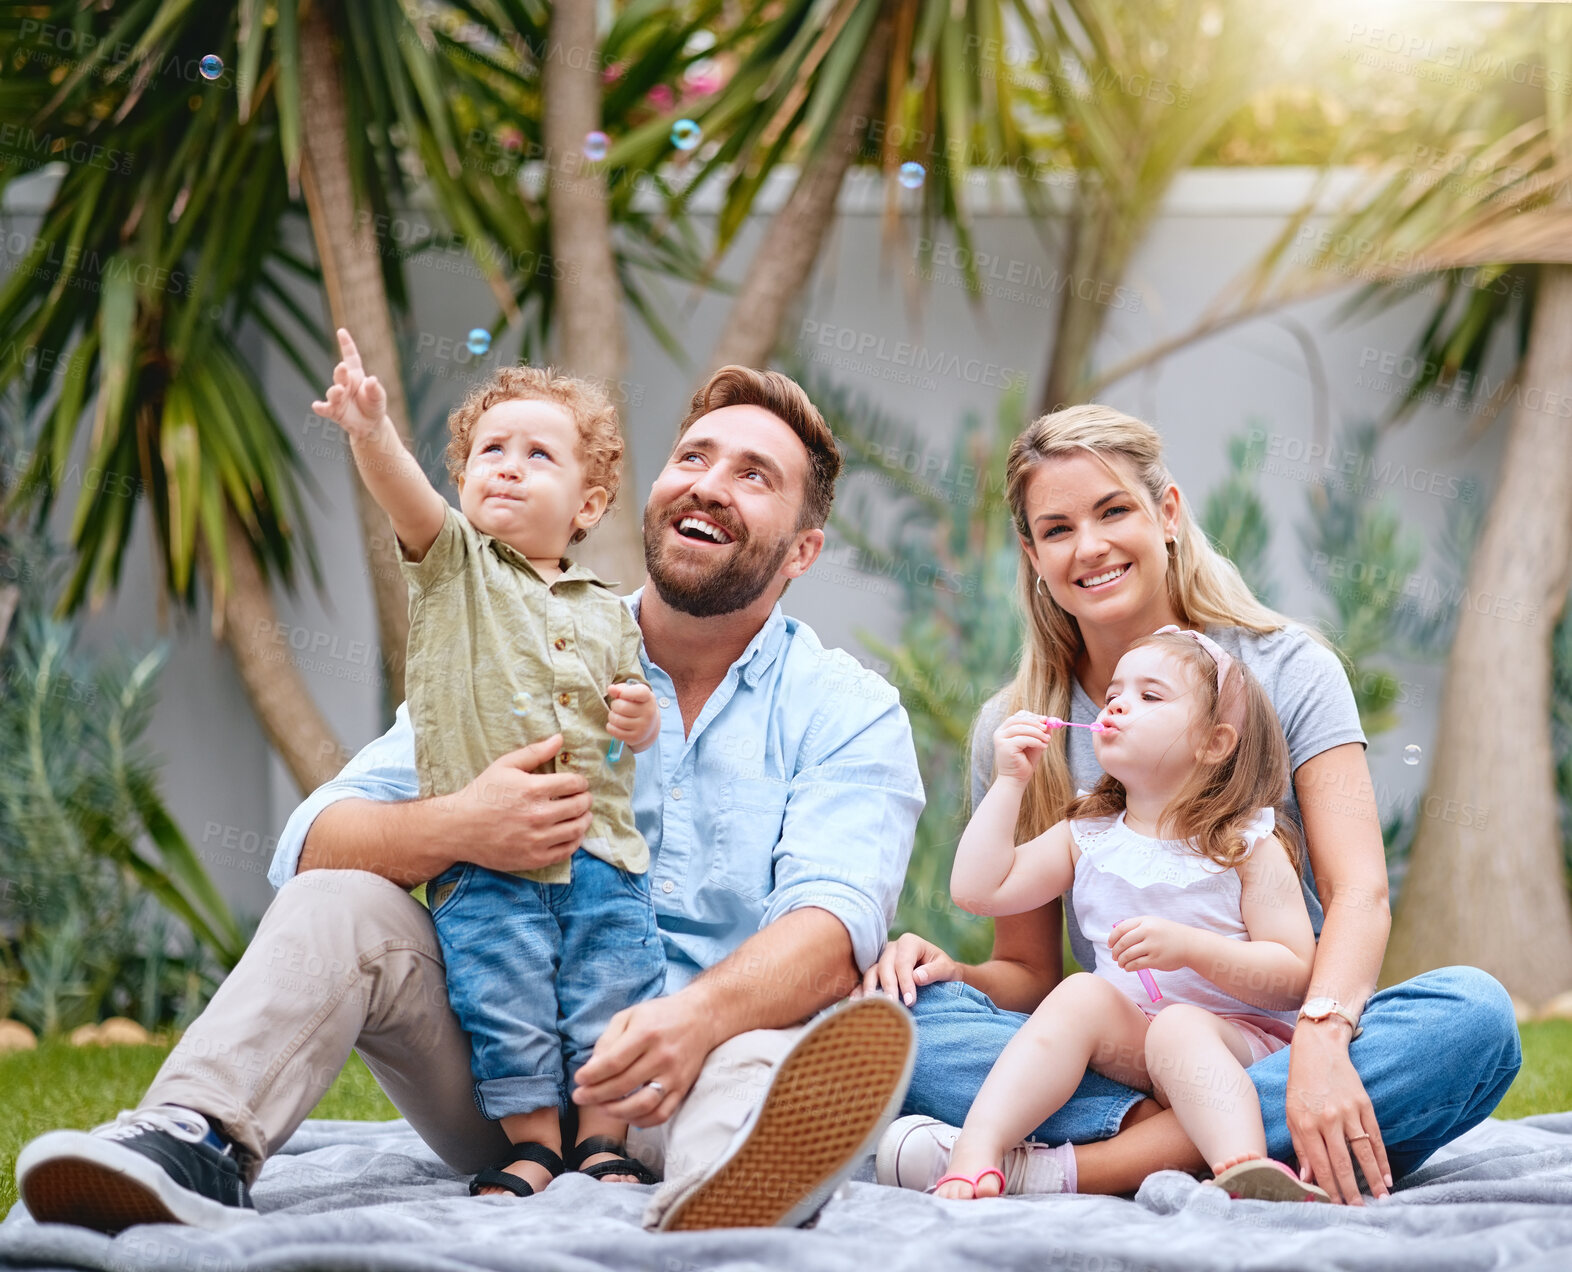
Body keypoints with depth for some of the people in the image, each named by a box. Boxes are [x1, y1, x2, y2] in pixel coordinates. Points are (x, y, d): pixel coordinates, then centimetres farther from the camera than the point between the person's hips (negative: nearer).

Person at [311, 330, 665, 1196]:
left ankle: (603, 1143, 15)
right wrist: (370, 431, -38)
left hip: (602, 857, 3)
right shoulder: (452, 565, 3)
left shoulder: (606, 615, 13)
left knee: (614, 1005, 1)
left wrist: (640, 719, -1)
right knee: (506, 1013, -4)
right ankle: (532, 1148, 11)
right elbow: (405, 496, -18)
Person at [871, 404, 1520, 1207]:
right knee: (901, 1012, -23)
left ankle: (1058, 1169, -36)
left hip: (1278, 1051, 0)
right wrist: (951, 973, -15)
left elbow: (1359, 890, -10)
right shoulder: (1014, 729, 7)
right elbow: (1029, 972, 10)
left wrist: (1321, 1036, -32)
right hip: (1111, 1070, 0)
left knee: (1474, 1014, -32)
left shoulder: (1287, 669, 2)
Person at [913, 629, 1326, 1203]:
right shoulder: (1087, 836, 16)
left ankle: (1247, 1172, -63)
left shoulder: (1251, 846, 2)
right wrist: (1010, 780, 7)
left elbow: (1294, 977, -5)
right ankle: (977, 1151, -42)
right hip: (1128, 1041, 4)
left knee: (1180, 1028, -35)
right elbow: (977, 890, 9)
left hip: (1237, 1036, -3)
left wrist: (1190, 947, -18)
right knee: (1083, 993, -26)